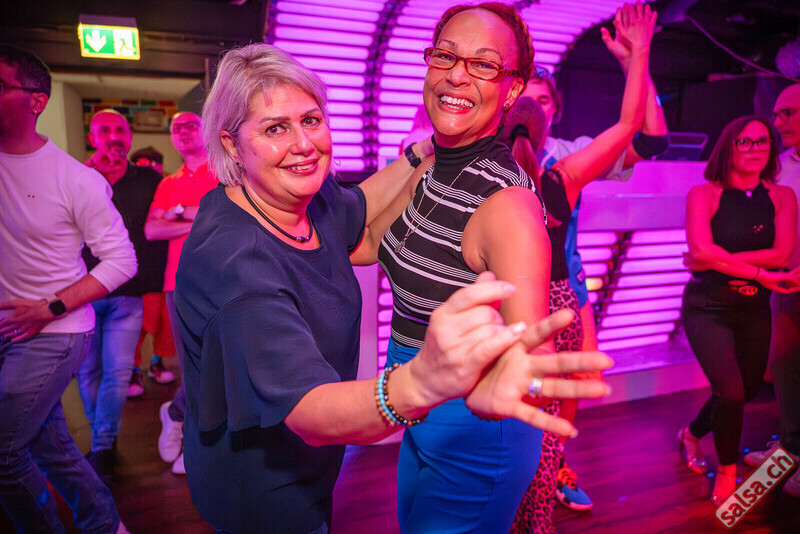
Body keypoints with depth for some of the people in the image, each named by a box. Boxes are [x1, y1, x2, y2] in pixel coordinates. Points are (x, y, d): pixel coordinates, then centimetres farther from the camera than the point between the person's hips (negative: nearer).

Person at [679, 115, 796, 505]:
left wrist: (720, 260, -18)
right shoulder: (704, 194, -6)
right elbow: (701, 251, -21)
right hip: (708, 308, -4)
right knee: (731, 392, -14)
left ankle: (692, 434, 43)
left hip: (754, 310, 5)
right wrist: (763, 273, -17)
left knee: (747, 390, 14)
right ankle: (727, 471, 13)